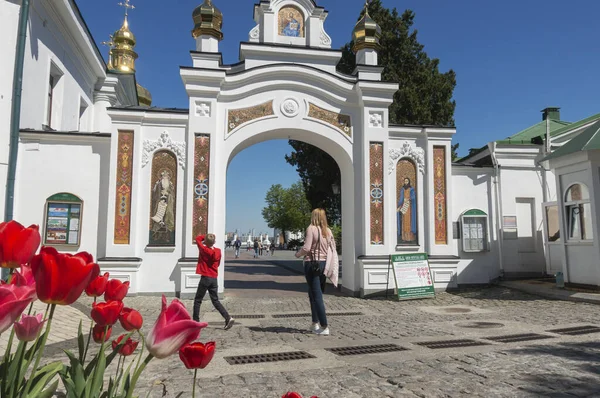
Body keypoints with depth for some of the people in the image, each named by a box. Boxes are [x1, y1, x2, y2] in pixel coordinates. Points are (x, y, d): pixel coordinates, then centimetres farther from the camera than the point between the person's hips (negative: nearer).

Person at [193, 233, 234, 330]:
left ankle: (195, 321, 12)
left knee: (197, 300, 9)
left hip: (205, 278, -5)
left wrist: (205, 237, 13)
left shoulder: (204, 250, -10)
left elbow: (198, 238, 3)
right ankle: (228, 318, -3)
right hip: (214, 278, 5)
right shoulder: (218, 251, 3)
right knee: (216, 301, 9)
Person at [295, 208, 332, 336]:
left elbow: (306, 248, -17)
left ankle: (324, 327, -3)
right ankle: (315, 323, 25)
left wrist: (298, 254, 0)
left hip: (311, 264, -7)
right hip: (323, 263, 7)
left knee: (316, 295, -2)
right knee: (313, 293, 20)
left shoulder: (311, 229, -12)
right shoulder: (328, 231, 7)